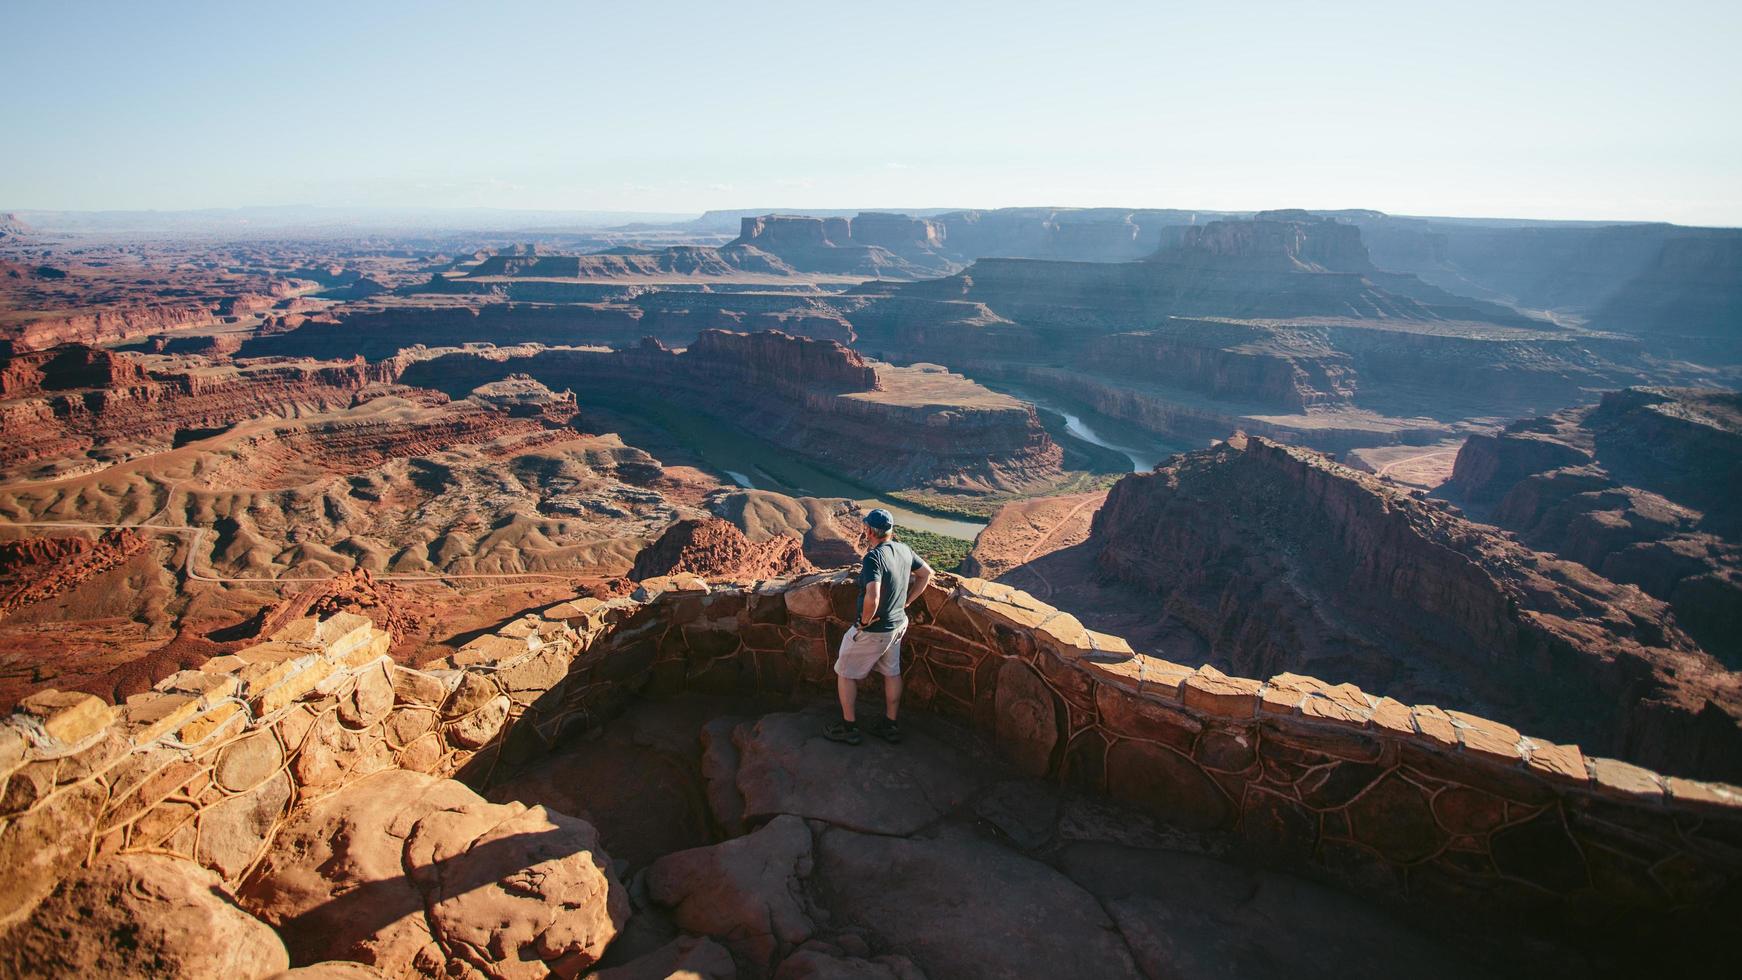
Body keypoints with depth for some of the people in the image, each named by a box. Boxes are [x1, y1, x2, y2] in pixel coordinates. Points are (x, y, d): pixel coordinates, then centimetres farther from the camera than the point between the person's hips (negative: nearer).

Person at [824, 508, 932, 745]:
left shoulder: (874, 557, -29)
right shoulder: (904, 550, -4)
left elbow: (872, 597, -40)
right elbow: (926, 573, 11)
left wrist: (865, 621, -22)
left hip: (872, 631, -7)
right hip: (898, 624, 7)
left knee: (845, 673, 12)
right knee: (892, 673, 20)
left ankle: (848, 727, 20)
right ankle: (890, 725, 32)